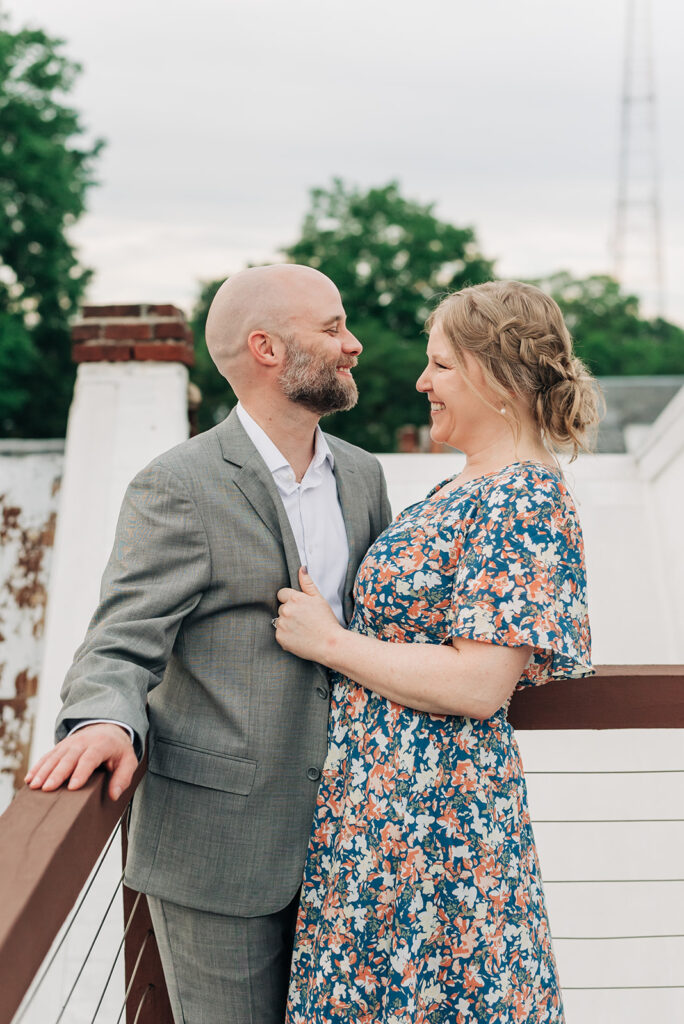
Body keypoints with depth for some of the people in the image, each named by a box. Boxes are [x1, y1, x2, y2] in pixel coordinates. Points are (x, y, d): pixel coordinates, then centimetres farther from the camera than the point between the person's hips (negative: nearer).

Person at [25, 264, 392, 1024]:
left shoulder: (361, 474, 8)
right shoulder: (178, 488, -14)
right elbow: (120, 646, -16)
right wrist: (106, 724, -35)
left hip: (336, 823, 6)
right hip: (219, 843, -6)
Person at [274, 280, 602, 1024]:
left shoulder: (524, 501, -19)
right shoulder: (468, 488, 11)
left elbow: (480, 685, -24)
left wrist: (330, 641, -16)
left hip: (433, 815, -9)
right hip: (387, 798, 9)